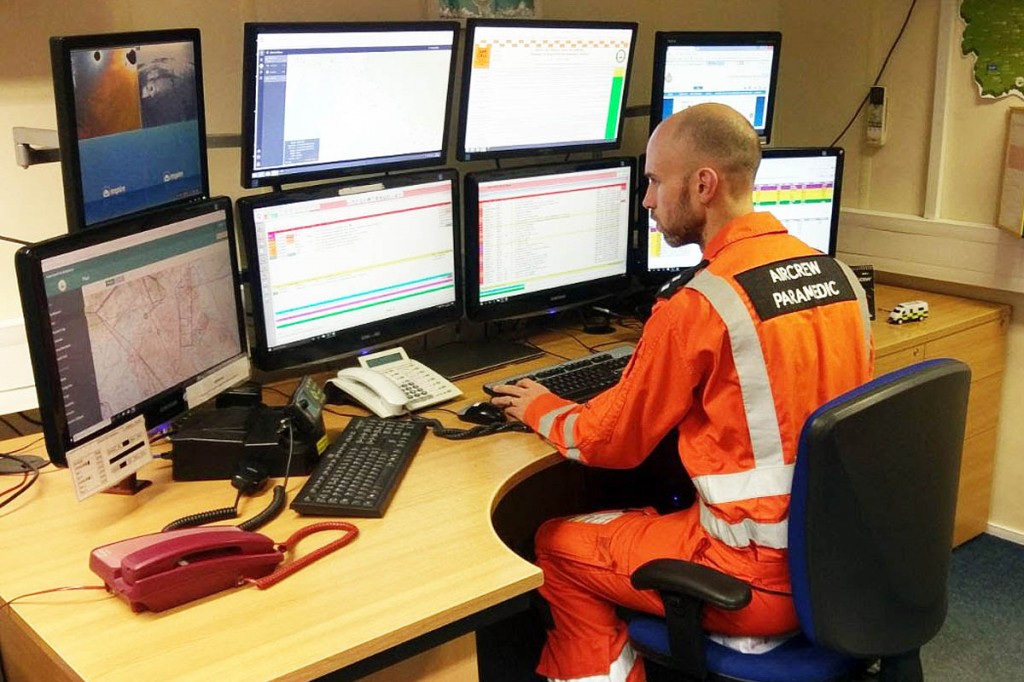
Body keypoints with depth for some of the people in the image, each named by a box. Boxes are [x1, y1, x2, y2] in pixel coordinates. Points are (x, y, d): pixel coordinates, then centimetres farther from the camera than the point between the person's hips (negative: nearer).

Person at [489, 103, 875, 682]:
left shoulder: (697, 304, -20)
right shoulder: (839, 275, 1)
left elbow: (610, 443, -7)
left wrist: (539, 408, 12)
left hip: (765, 580, -7)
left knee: (557, 546, 9)